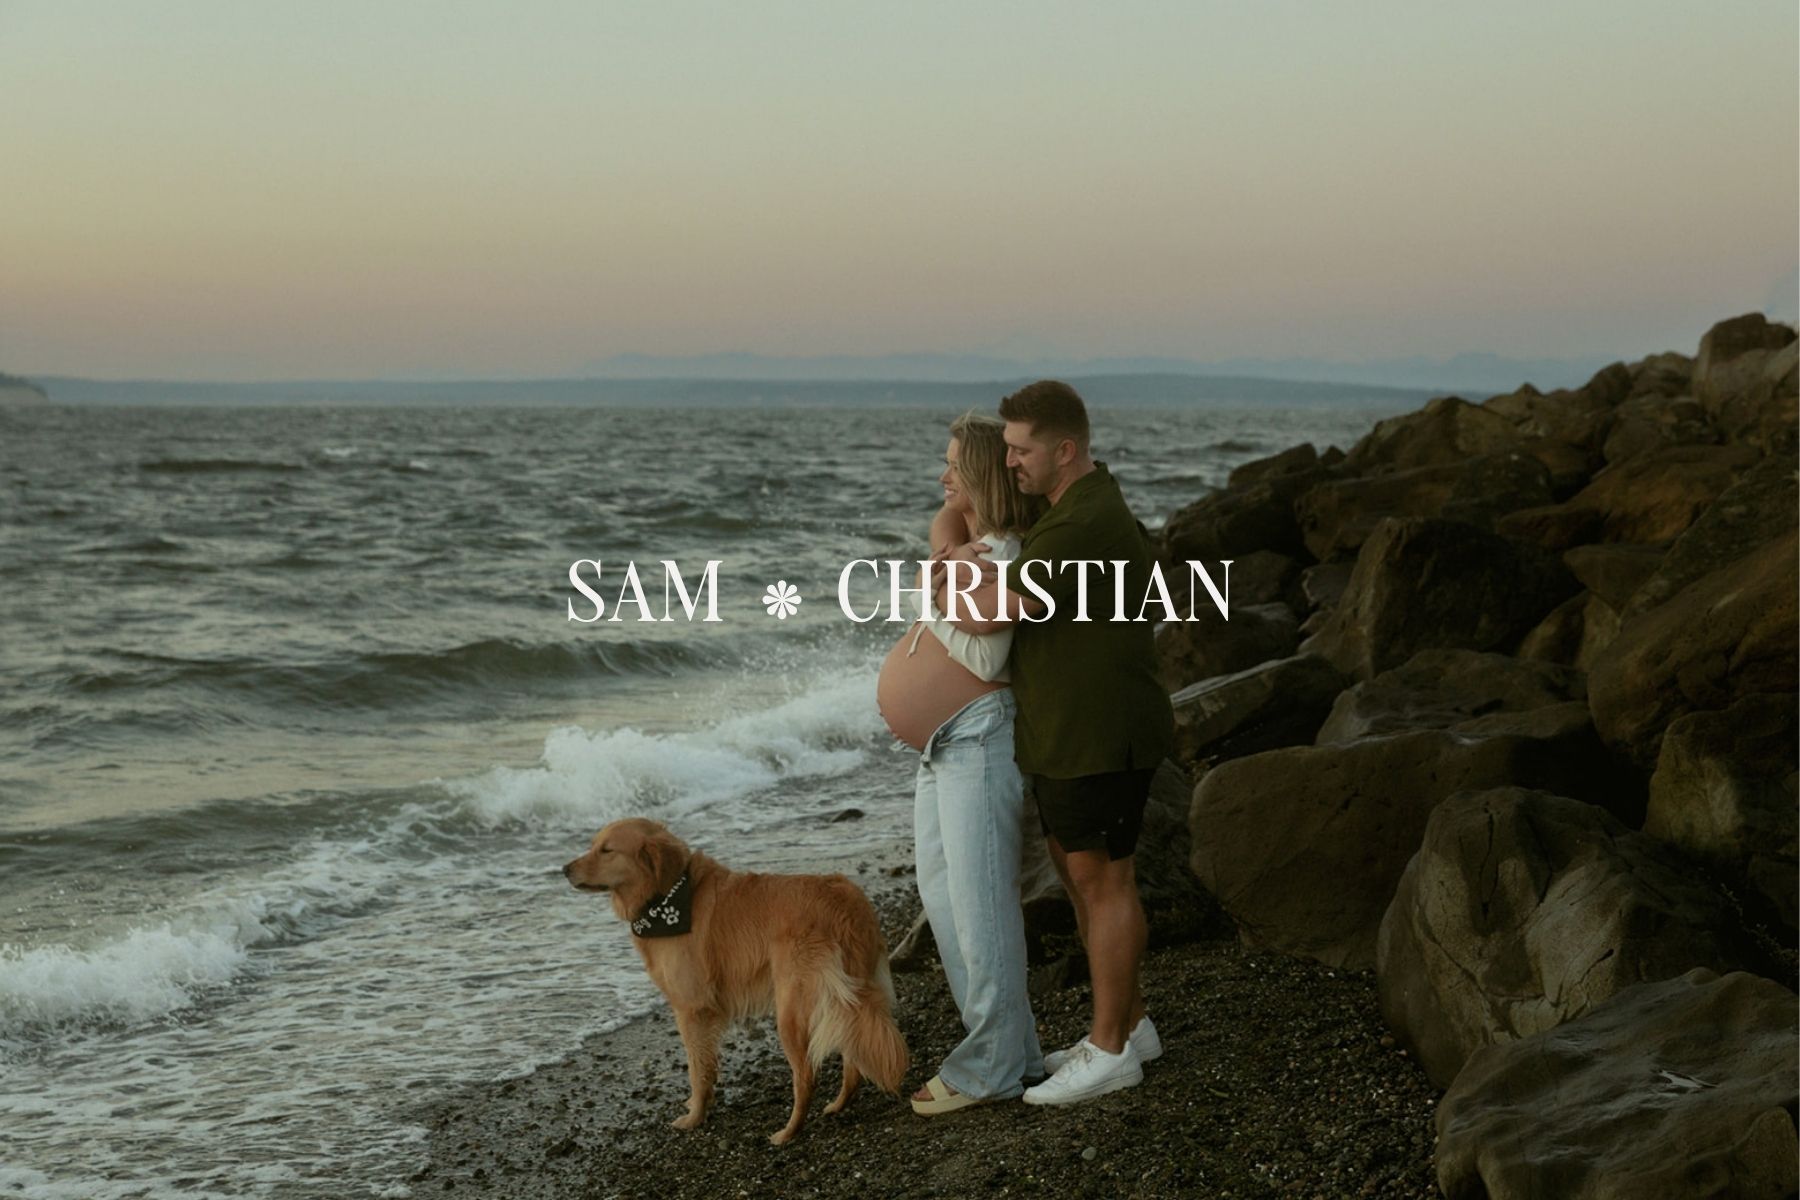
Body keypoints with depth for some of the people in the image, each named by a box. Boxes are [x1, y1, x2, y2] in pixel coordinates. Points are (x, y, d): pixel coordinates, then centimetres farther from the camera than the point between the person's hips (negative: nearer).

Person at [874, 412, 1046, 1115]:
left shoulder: (1000, 555, -17)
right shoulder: (968, 544, 13)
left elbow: (985, 660, -21)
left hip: (980, 741, -11)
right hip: (944, 745, 11)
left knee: (978, 903, -6)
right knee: (943, 896, 14)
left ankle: (991, 1068, 2)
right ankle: (1008, 1050, 22)